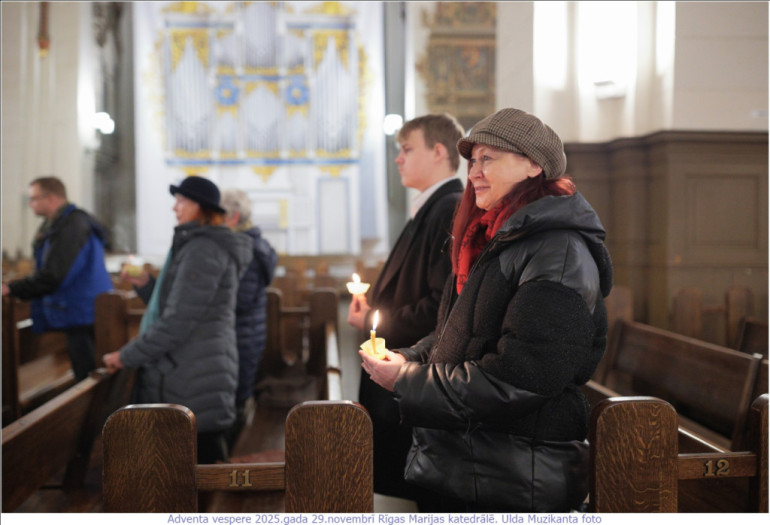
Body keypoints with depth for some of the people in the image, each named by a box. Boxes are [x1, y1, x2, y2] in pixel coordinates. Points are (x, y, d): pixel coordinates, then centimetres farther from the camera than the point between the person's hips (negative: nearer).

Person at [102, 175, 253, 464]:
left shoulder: (202, 251, -15)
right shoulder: (202, 245, 19)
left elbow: (178, 321, -20)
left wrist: (127, 356, -13)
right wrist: (145, 285, 11)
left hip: (190, 384, -10)